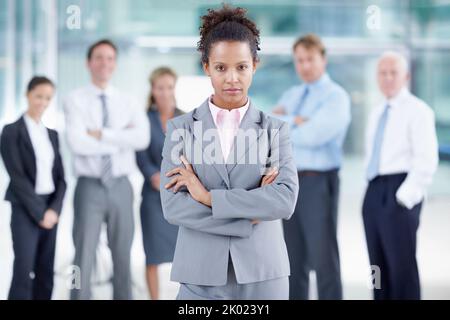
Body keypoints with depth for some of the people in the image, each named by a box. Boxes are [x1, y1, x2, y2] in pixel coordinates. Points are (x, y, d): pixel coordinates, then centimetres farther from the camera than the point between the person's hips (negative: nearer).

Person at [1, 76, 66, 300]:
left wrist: (54, 209, -6)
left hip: (50, 210, 6)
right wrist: (39, 212, -14)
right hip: (25, 210, -6)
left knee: (45, 275, 6)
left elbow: (60, 177, 9)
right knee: (24, 274, -11)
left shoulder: (52, 134, 13)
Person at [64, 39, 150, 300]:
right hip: (90, 187, -3)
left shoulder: (128, 103, 7)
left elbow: (142, 139, -12)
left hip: (121, 187, 3)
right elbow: (78, 143, -17)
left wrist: (102, 134, -16)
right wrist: (120, 138, -11)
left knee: (123, 257, 11)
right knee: (84, 259, -2)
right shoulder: (76, 100, -2)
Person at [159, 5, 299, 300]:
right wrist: (250, 211, -12)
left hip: (262, 277, 0)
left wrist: (208, 196, -13)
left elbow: (286, 200, -11)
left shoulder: (275, 130, 4)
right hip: (201, 277, 0)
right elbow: (172, 206, -7)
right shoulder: (181, 129, 3)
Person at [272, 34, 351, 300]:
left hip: (319, 182, -7)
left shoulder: (336, 97, -7)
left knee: (324, 257, -5)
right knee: (296, 258, 12)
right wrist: (295, 121, -13)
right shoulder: (291, 95, 16)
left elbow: (313, 136, -20)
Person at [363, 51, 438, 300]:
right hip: (374, 192, 8)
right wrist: (372, 194, 14)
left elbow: (426, 160, -12)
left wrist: (406, 196, -17)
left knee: (402, 265, -8)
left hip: (399, 194, -7)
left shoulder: (417, 110, -4)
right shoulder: (377, 114, 20)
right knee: (378, 267, 8)